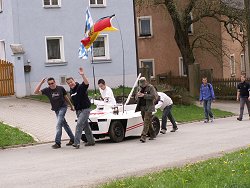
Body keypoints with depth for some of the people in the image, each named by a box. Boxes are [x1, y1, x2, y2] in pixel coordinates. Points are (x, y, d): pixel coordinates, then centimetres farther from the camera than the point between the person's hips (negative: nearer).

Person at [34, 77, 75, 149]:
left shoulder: (61, 88, -7)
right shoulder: (47, 90, -5)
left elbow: (66, 97, 8)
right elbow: (36, 92, -14)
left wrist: (71, 105, 17)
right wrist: (41, 83, -20)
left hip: (62, 107, -4)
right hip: (56, 109, 4)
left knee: (58, 125, -15)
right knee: (64, 125, 14)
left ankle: (57, 143, -15)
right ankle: (72, 139, 27)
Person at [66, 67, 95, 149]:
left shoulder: (81, 87, -14)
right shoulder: (71, 91, 10)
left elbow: (86, 83, -36)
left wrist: (82, 75, -49)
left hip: (85, 109, -8)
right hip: (78, 111, 8)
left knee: (79, 124, -18)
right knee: (86, 126, 15)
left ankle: (76, 142, -22)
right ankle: (91, 141, 26)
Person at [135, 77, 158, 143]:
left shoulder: (150, 87, -6)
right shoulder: (141, 88, 16)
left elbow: (154, 96, -18)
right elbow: (137, 98, 23)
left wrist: (144, 95, -21)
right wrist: (138, 95, -2)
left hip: (148, 107, -7)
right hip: (142, 107, 8)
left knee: (146, 122, -13)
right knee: (148, 122, 13)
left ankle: (143, 137, -21)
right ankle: (152, 135, 25)